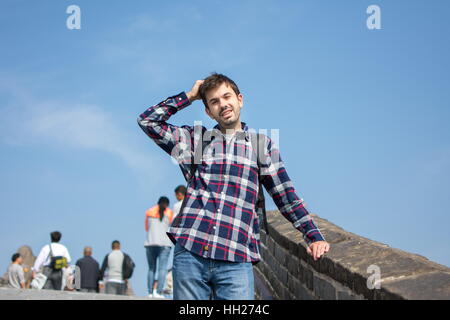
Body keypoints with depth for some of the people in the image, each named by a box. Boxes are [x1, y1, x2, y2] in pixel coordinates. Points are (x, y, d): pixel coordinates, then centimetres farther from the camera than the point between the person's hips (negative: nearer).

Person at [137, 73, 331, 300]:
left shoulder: (263, 145, 16)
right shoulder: (196, 139, 17)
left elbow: (286, 197, 14)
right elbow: (147, 120, 13)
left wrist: (314, 236, 5)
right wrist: (189, 96, 16)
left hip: (236, 262, -1)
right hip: (189, 254, 1)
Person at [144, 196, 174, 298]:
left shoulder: (149, 212, 13)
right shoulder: (169, 212, 5)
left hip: (150, 243, 3)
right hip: (164, 243, -3)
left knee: (151, 268, 9)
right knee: (162, 268, -7)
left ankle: (150, 292, 2)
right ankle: (159, 292, -18)